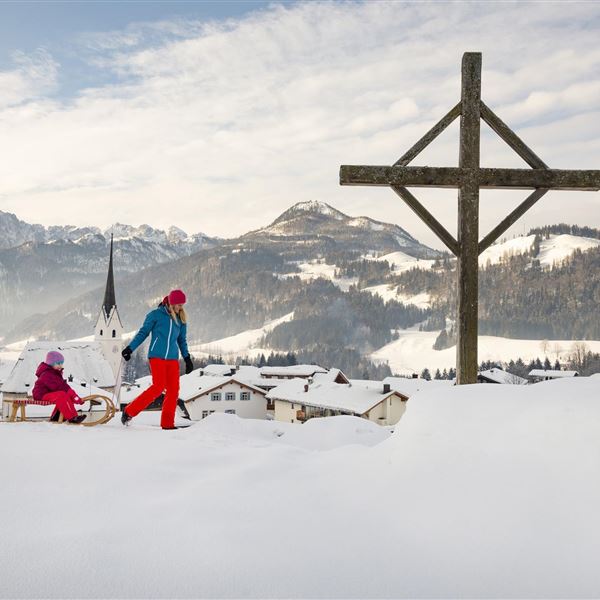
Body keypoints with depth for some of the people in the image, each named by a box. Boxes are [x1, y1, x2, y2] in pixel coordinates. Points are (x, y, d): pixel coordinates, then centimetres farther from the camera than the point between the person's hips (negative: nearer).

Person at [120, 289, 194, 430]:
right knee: (159, 386, -17)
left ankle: (167, 423, 4)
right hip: (157, 356, -5)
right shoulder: (156, 314, -1)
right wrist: (130, 348, -2)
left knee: (173, 390, -3)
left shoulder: (180, 319, 13)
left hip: (173, 358, 5)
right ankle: (129, 411, -5)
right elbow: (143, 333, 4)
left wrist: (187, 358, 15)